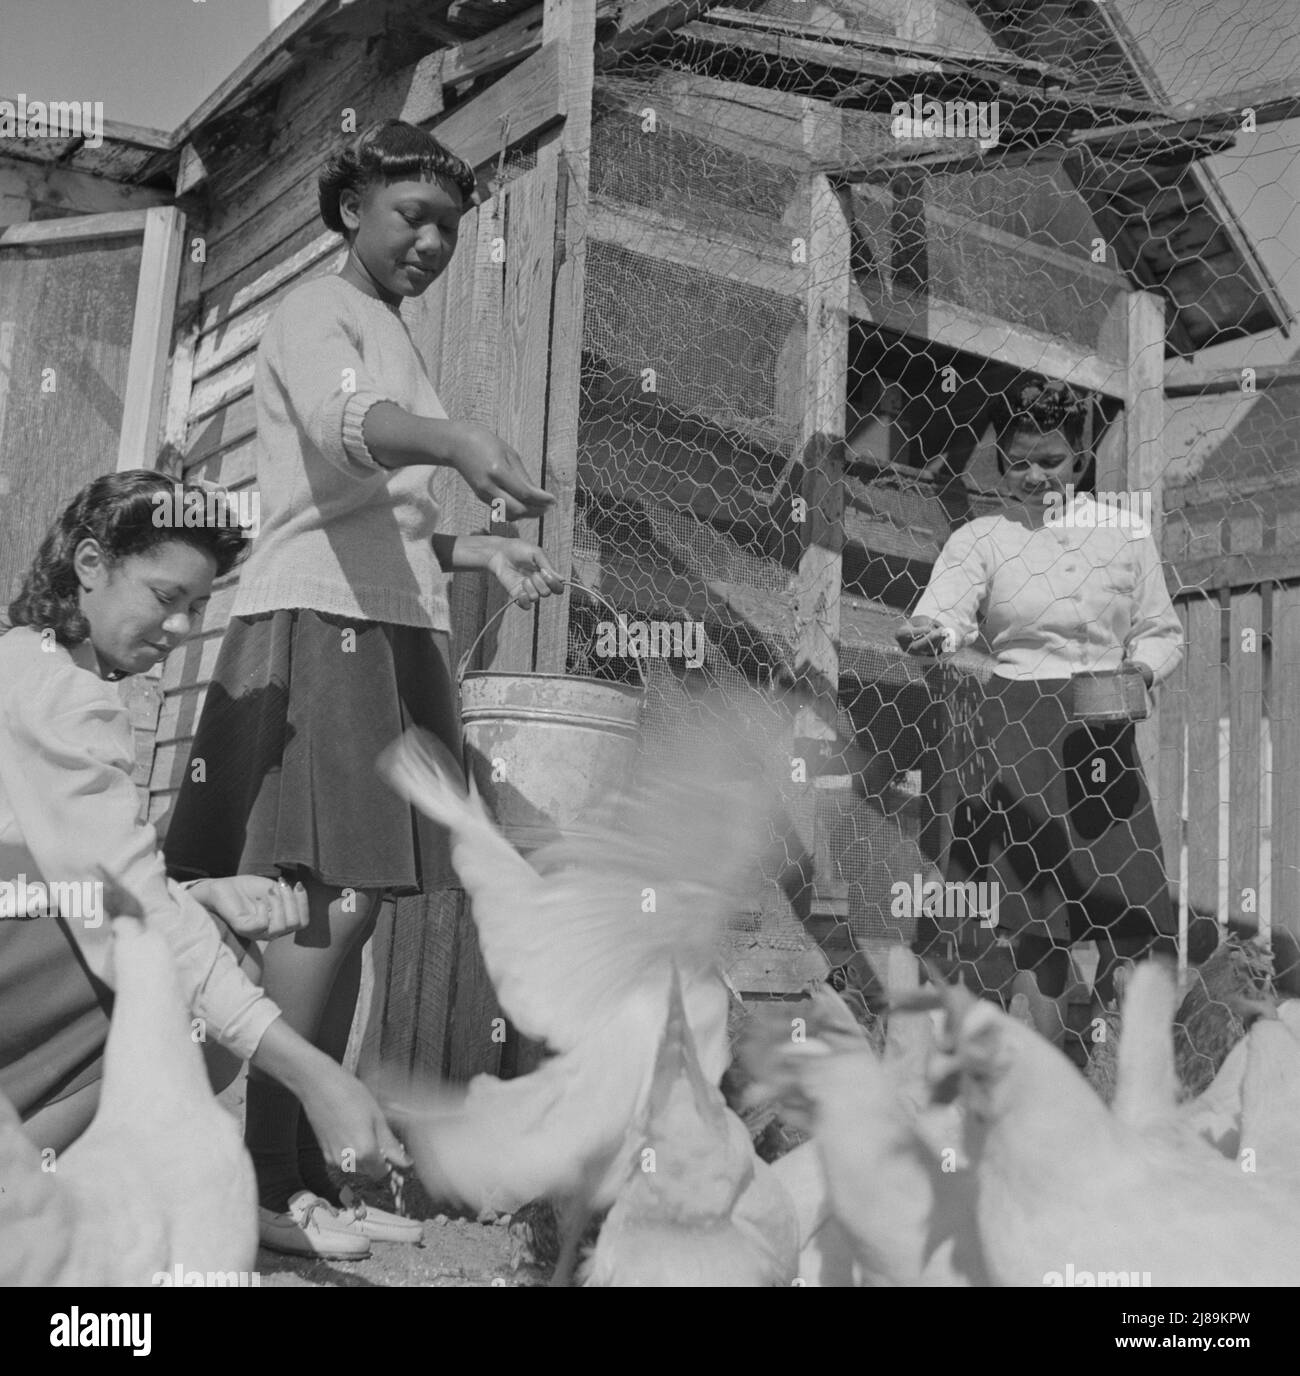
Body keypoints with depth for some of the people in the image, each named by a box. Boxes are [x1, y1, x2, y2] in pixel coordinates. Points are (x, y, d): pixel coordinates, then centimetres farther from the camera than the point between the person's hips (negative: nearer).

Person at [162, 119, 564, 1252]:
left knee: (349, 907, 6)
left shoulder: (396, 345, 26)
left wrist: (483, 551, 14)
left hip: (396, 630, 8)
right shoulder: (319, 313, 0)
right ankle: (268, 1179, -9)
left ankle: (311, 1171, 12)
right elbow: (344, 424, -24)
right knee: (333, 898, -15)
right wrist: (462, 440, -42)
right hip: (320, 622, -8)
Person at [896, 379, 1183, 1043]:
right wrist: (926, 632, -40)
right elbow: (949, 610, -17)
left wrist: (1142, 669, -7)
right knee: (1035, 896, -1)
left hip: (1106, 728, 3)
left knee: (1129, 907, 4)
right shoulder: (980, 538, 1)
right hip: (1019, 729, -2)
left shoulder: (1125, 530, 8)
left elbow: (1162, 632, 14)